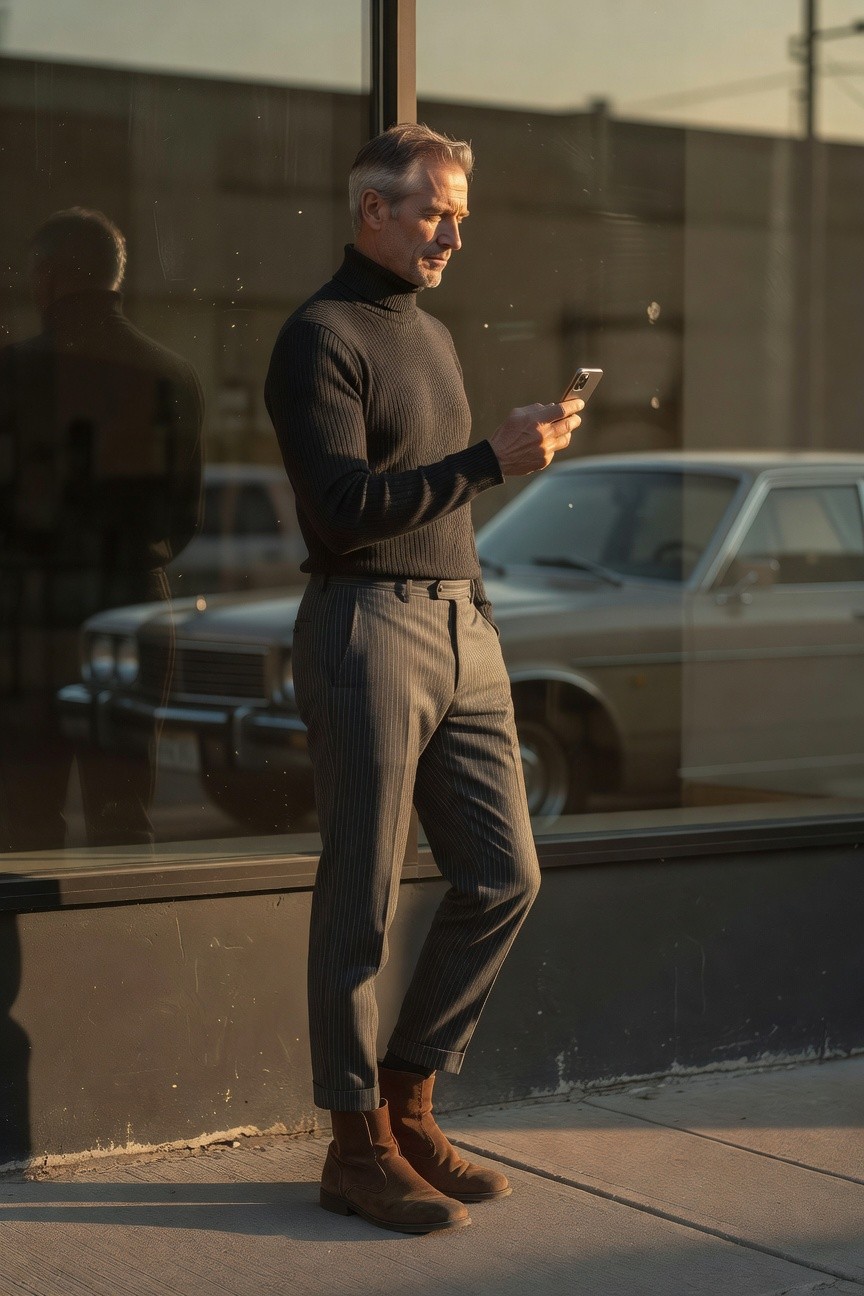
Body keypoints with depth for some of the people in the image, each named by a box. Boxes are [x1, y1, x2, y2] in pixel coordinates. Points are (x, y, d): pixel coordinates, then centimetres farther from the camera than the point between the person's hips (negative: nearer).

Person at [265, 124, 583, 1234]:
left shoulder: (431, 335, 20)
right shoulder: (319, 337, -7)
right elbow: (343, 505, -18)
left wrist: (476, 609, 18)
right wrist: (494, 457, -19)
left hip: (462, 627, 8)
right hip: (366, 626, -8)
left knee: (502, 875, 5)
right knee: (363, 896, -2)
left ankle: (407, 1099, 19)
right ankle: (357, 1145, 8)